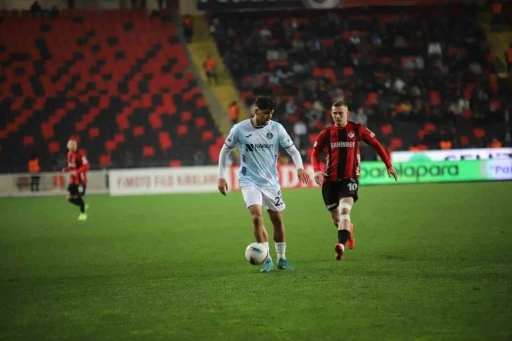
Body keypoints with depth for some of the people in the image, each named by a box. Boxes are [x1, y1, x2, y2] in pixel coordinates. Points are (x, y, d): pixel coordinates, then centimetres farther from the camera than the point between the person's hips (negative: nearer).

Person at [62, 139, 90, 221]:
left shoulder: (80, 154, -18)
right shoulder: (69, 154, 6)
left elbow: (86, 166, -22)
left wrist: (77, 172, -29)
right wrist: (66, 169, 0)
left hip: (80, 180, -7)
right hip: (72, 180, 7)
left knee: (78, 197, -1)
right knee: (70, 198, 3)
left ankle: (83, 213, 20)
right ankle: (83, 206, 29)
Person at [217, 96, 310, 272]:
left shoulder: (276, 128, -6)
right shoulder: (240, 129, -10)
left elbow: (292, 150, 1)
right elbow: (225, 150, 3)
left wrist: (300, 168, -18)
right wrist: (221, 177, 0)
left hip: (271, 182, 3)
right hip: (249, 181, -3)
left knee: (278, 219, 9)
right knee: (257, 217, -19)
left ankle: (281, 258, 26)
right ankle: (267, 260, -9)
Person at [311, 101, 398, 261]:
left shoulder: (357, 130, 0)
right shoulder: (326, 133, 4)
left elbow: (376, 144, 11)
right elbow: (315, 153, 10)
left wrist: (389, 165, 10)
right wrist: (317, 170, -10)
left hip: (349, 178, -3)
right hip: (330, 180, 3)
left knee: (344, 210, -25)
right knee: (336, 218, 11)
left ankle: (341, 244, -36)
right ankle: (348, 230, 44)